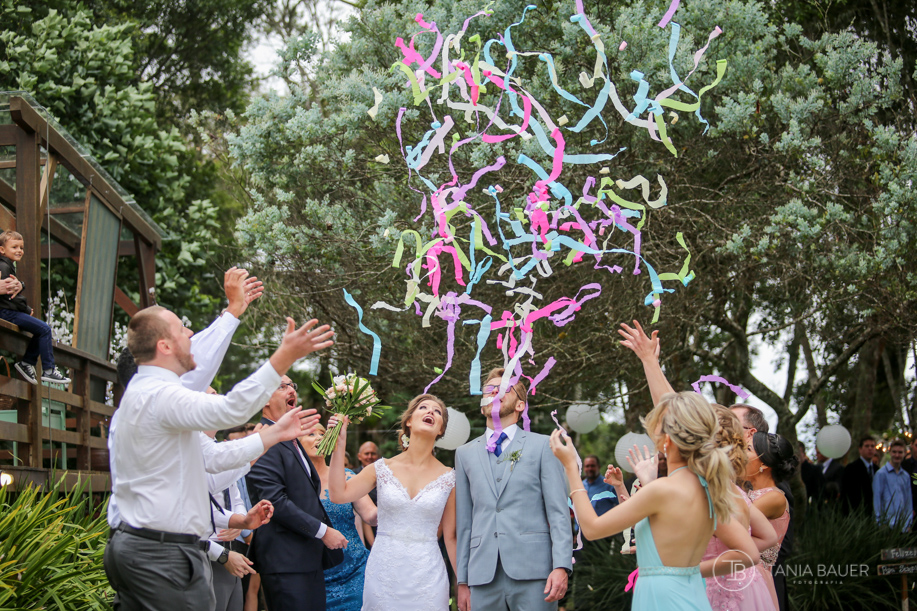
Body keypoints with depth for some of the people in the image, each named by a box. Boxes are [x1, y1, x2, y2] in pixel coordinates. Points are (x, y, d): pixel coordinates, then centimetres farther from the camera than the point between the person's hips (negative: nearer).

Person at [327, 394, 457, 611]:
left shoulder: (448, 478, 1)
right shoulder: (383, 469, 2)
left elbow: (451, 537, 5)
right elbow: (338, 494, -10)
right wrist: (339, 444, -11)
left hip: (427, 577, 0)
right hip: (384, 574, 0)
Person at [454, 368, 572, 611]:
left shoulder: (541, 445, 7)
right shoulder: (465, 453, 16)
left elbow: (558, 511, 0)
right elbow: (464, 521, 13)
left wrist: (562, 566, -12)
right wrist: (462, 581, 8)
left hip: (532, 572, -2)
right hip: (483, 573, 3)